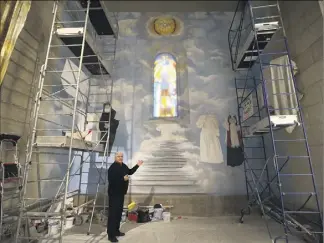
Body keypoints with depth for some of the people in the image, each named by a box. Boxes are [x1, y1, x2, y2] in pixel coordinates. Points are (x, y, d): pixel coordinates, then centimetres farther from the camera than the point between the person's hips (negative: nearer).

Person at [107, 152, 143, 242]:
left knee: (119, 212, 17)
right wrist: (123, 179, -25)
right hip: (114, 193, -9)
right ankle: (111, 235, 6)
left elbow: (130, 172, 23)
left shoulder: (123, 166, 8)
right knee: (113, 213, -4)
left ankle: (116, 231, 30)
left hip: (121, 192, 9)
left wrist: (137, 165, 16)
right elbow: (111, 180, -27)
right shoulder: (112, 167, -19)